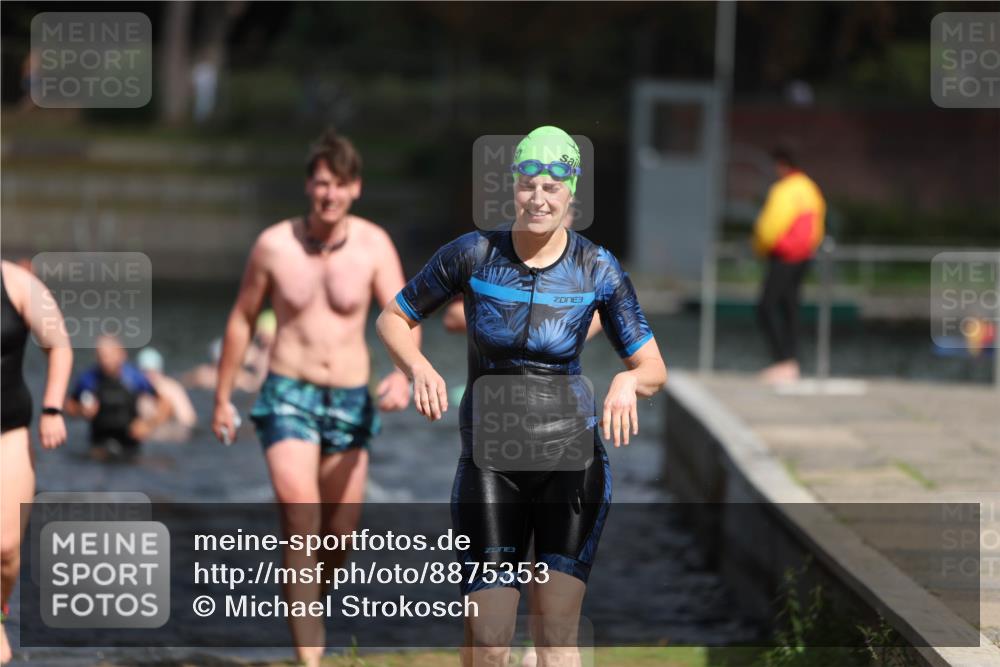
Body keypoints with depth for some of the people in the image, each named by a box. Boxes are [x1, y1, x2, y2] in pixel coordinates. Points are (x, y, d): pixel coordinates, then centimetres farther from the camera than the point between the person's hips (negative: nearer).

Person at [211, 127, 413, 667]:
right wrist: (222, 399, 11)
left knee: (339, 541, 8)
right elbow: (241, 320, 8)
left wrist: (403, 374, -34)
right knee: (300, 523, -19)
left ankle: (309, 614, 40)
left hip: (350, 401, 2)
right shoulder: (273, 245, -4)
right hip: (288, 397, -2)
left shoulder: (374, 245, -5)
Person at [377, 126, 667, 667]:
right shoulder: (473, 255, -6)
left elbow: (654, 369, -1)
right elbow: (392, 318, 5)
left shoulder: (599, 271, -5)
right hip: (489, 460, 0)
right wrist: (419, 367, -16)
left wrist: (628, 381, -25)